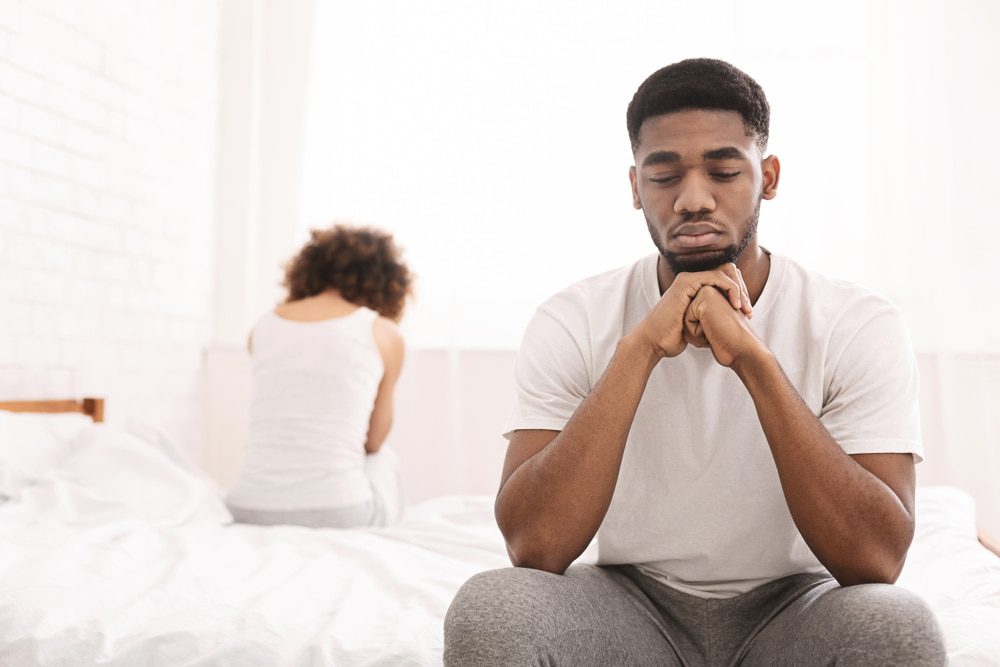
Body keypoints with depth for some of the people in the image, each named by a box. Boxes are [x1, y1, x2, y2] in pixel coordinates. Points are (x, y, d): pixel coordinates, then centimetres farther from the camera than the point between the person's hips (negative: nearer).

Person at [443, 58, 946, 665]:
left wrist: (755, 359, -30)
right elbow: (534, 548, -22)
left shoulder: (861, 326, -11)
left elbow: (876, 561, -22)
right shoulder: (572, 324, -10)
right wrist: (640, 347, -28)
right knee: (488, 610, -29)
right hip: (632, 606, 0)